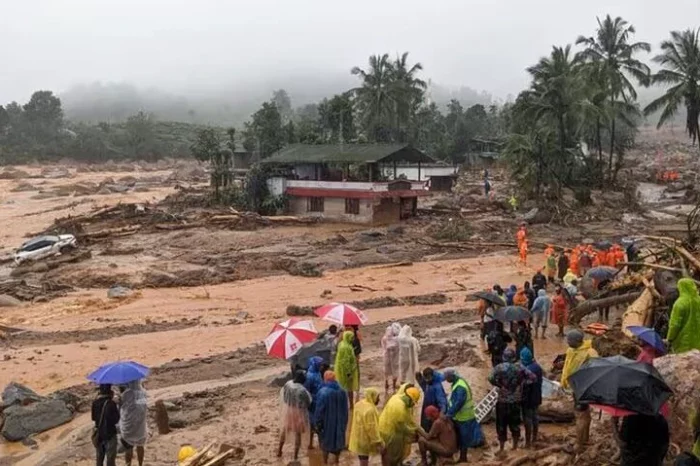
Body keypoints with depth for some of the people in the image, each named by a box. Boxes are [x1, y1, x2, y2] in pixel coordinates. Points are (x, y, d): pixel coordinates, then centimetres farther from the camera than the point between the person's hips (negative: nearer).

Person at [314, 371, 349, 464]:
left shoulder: (323, 392, -22)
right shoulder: (342, 391, -7)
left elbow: (319, 410, -18)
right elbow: (345, 409, 2)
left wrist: (317, 423, -8)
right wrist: (344, 422, 12)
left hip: (326, 422, -4)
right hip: (339, 421, 4)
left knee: (326, 440, 14)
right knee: (338, 439, 20)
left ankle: (325, 462, 25)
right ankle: (337, 460, 32)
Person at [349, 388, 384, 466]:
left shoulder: (359, 404, 1)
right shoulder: (370, 409, -28)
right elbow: (372, 428, -27)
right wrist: (378, 443, -20)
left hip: (358, 437, 9)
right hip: (365, 439, -9)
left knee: (362, 459, 23)